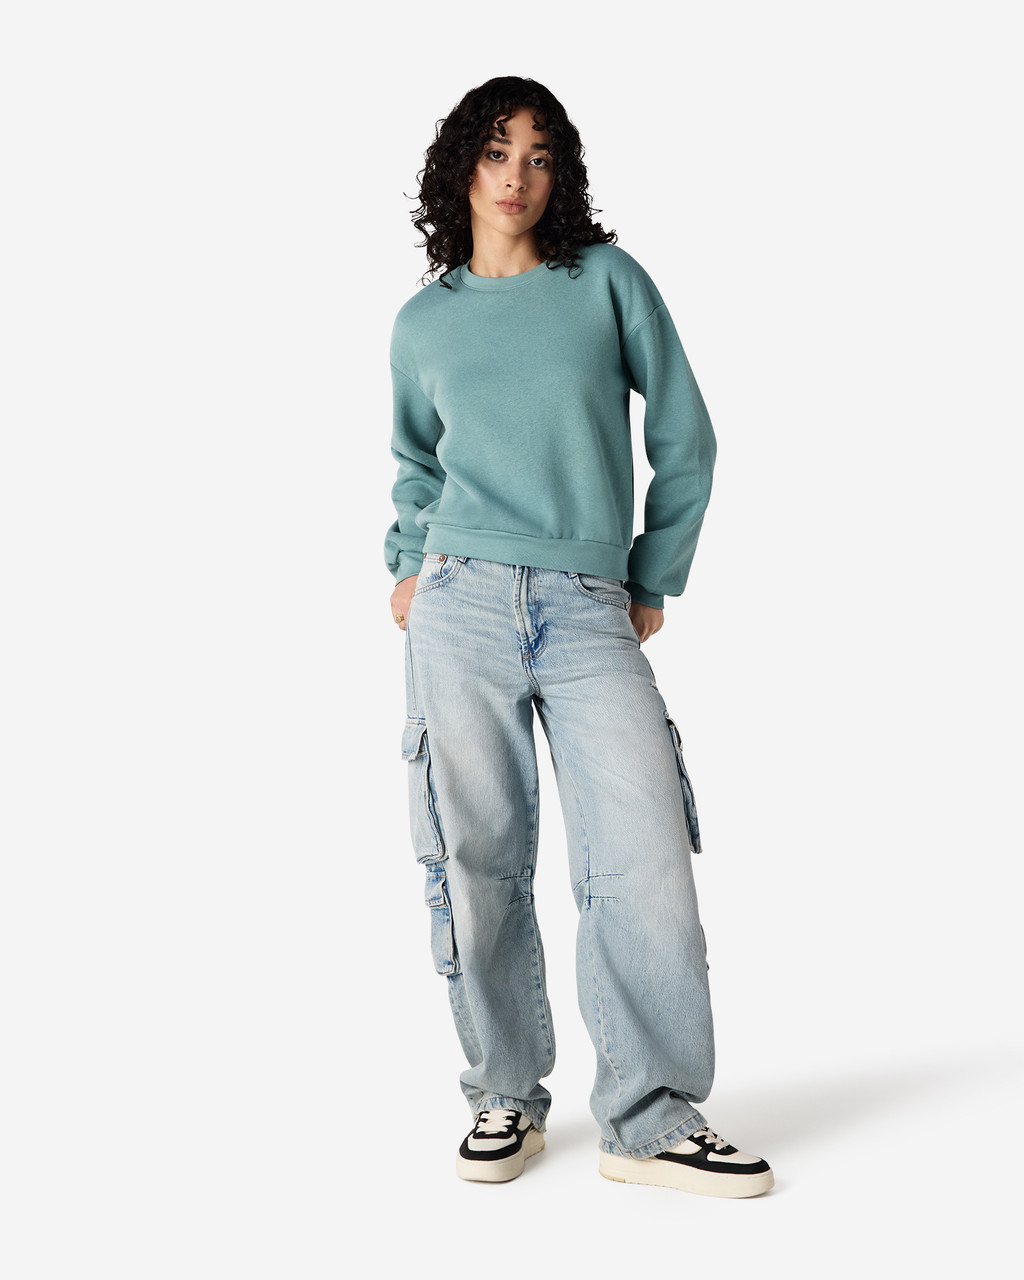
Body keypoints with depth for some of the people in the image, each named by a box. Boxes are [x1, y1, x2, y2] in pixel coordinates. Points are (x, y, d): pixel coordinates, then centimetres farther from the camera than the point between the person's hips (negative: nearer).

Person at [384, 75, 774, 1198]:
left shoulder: (608, 279, 9)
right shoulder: (424, 323, 15)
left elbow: (682, 436, 11)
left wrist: (657, 578, 8)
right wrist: (407, 564, 14)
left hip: (592, 612, -1)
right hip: (462, 606, 1)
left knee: (648, 856, -10)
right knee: (477, 858, 0)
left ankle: (651, 1121, 2)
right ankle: (505, 1097, 16)